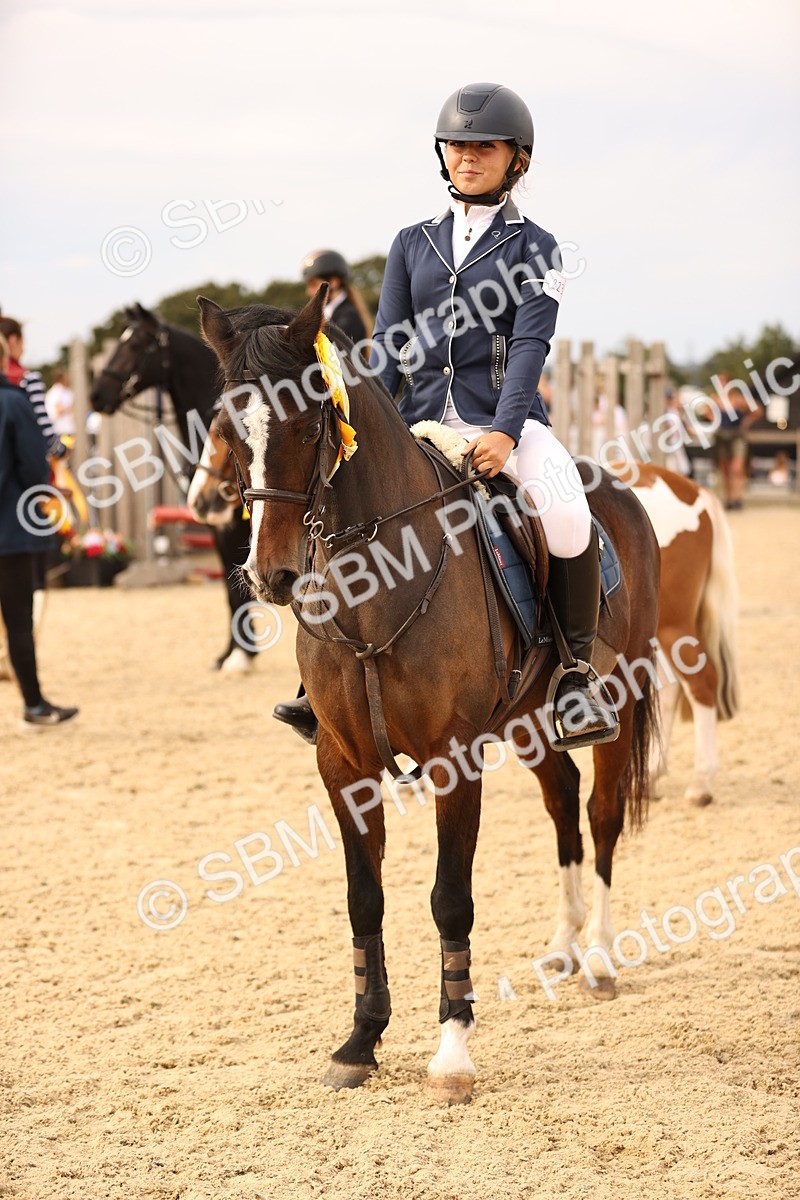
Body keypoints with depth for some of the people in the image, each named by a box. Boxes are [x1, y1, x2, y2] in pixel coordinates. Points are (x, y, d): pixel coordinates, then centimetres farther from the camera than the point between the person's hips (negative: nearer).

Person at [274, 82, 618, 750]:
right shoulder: (413, 244, 16)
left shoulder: (534, 248, 5)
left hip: (508, 423, -4)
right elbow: (389, 348, 11)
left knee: (566, 517, -33)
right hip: (423, 425, 4)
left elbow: (530, 345, -7)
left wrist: (504, 432, -22)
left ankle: (577, 674, -17)